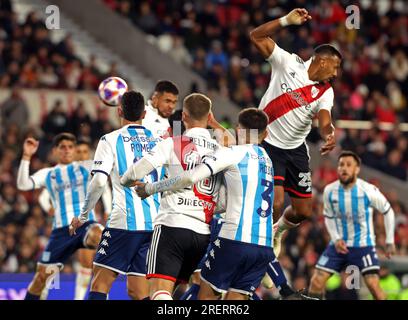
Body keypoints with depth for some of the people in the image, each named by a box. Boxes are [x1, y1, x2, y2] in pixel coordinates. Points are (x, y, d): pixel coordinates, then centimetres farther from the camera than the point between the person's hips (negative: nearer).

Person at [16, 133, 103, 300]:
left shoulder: (86, 167, 10)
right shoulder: (47, 174, 12)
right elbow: (22, 185, -3)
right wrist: (26, 157, -11)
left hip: (86, 223, -2)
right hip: (61, 230, 2)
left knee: (97, 235, -40)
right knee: (42, 275, 4)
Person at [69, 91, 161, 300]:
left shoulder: (111, 140, 1)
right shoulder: (159, 141, 15)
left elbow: (99, 181, -10)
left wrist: (83, 216, 0)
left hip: (126, 220, -5)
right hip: (155, 223, 5)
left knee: (100, 283, -2)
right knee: (137, 290, 8)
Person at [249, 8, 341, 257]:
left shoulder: (325, 92, -2)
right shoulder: (288, 63, -9)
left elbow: (325, 122, -19)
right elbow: (257, 37, -13)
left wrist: (330, 136, -43)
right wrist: (286, 21, -25)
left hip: (296, 149, 5)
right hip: (268, 144, -5)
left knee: (304, 210, 8)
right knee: (276, 202, -21)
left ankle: (277, 232, 40)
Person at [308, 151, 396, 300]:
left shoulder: (368, 190, -17)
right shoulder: (329, 191, -8)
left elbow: (388, 212, -2)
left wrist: (390, 241, -1)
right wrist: (336, 239, -8)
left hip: (363, 245, -3)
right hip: (339, 244, 3)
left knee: (373, 284, -19)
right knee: (317, 281, -5)